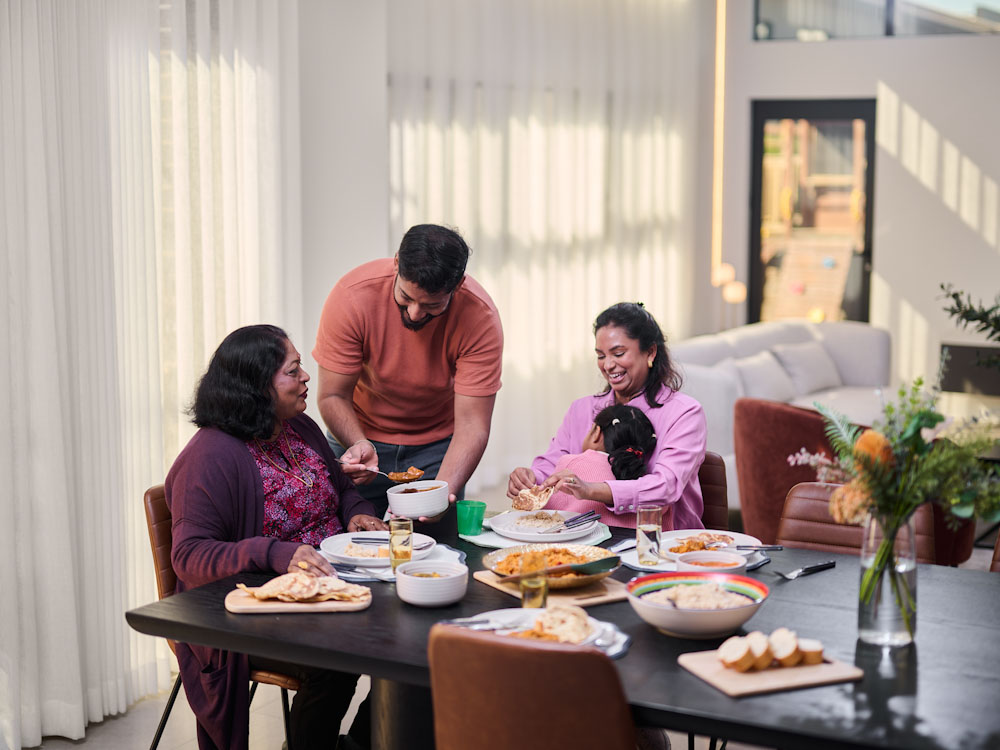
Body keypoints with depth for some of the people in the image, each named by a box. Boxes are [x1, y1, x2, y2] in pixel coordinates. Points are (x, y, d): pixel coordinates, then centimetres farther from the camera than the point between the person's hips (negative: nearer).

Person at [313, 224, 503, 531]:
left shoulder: (480, 316, -27)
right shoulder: (352, 295, -28)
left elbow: (472, 423, -26)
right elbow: (332, 396, -20)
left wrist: (443, 489, -43)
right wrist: (358, 445, -40)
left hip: (437, 442, 0)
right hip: (360, 435, 0)